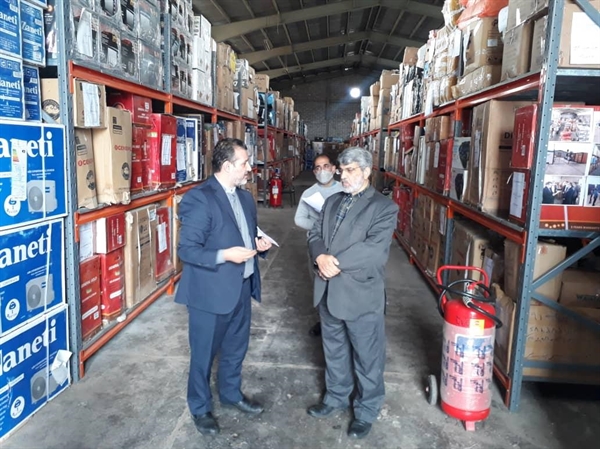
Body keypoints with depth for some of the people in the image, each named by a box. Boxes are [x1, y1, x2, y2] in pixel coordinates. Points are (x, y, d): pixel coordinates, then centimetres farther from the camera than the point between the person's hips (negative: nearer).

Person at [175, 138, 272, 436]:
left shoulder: (245, 197, 7)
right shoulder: (199, 198, -19)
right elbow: (186, 250, -21)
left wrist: (258, 244, -2)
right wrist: (224, 255, -30)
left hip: (241, 287, 8)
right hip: (211, 292, -8)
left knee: (236, 348, 24)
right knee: (204, 354, 13)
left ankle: (231, 393, 47)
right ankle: (200, 408, 35)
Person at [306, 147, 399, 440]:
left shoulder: (384, 207, -10)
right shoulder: (332, 201, 11)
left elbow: (374, 249, -21)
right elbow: (315, 234, 6)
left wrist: (336, 261, -20)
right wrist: (320, 257, -15)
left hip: (361, 294, -6)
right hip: (329, 291, 6)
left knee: (367, 357, 11)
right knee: (334, 350, 22)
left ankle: (366, 411, 32)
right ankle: (336, 397, 44)